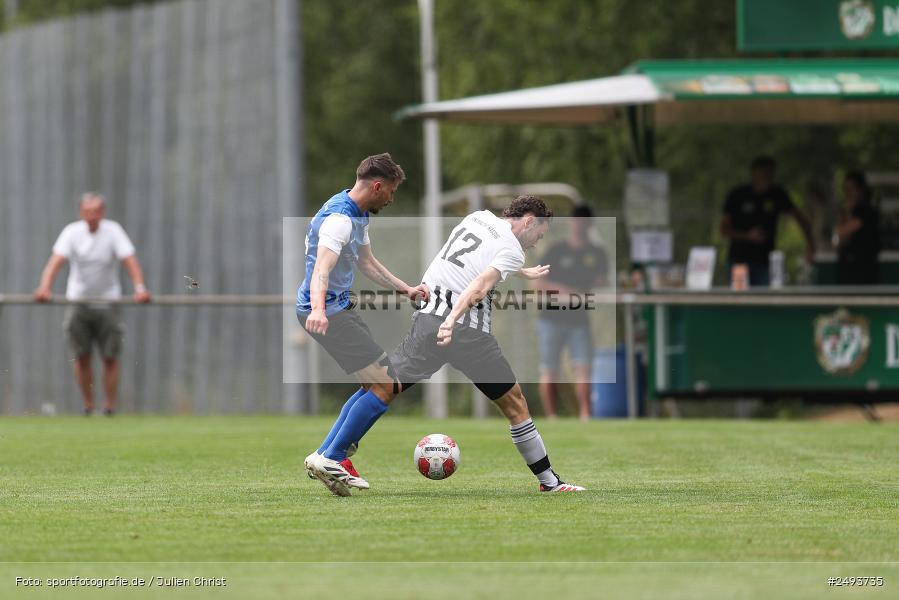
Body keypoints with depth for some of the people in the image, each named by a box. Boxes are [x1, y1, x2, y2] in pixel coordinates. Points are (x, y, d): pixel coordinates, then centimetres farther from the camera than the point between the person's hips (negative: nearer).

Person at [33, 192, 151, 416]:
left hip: (107, 302, -1)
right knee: (81, 357, 1)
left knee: (110, 357, -3)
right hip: (78, 301, 1)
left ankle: (110, 406, 5)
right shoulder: (72, 232, -8)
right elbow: (56, 261, -19)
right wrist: (45, 287, -36)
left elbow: (130, 260, -18)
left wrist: (140, 287, -34)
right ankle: (88, 406, 13)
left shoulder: (113, 231, -9)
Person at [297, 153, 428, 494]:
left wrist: (406, 289, 22)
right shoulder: (339, 219, -22)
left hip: (340, 308, 11)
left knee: (374, 385, 16)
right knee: (384, 384, -13)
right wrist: (318, 309, -54)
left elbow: (367, 263, 27)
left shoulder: (359, 216, 13)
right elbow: (322, 268, -37)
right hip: (328, 312, -11)